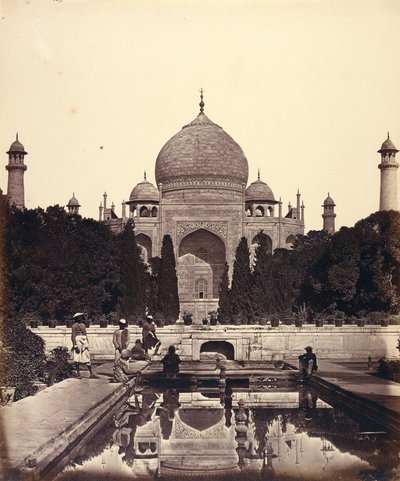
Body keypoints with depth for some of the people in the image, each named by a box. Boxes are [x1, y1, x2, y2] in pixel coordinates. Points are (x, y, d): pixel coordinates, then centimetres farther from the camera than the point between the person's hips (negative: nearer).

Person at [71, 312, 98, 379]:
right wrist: (75, 346, -17)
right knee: (77, 360, 0)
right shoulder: (74, 326, -6)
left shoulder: (83, 325, 17)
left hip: (84, 344, 7)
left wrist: (87, 344, 18)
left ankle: (91, 374, 2)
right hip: (78, 343, -7)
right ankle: (78, 374, 7)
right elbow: (73, 337, -10)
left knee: (88, 359, 2)